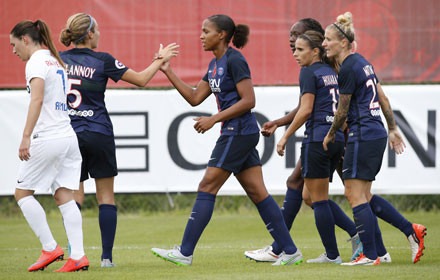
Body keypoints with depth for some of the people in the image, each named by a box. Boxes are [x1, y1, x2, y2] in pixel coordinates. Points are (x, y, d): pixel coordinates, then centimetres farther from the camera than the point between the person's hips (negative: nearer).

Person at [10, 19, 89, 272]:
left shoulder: (36, 62, -8)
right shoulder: (55, 61, 20)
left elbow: (37, 99, -21)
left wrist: (26, 137, -27)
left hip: (48, 138, -8)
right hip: (69, 136, 8)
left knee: (23, 192, 4)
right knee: (64, 196, 3)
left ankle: (50, 248, -1)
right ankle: (78, 256, -6)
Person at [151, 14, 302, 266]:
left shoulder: (234, 60, -13)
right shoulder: (215, 64, 16)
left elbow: (249, 101, -18)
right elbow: (195, 98, 17)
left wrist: (213, 120, -18)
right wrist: (168, 71, 12)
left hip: (239, 132, -10)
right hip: (236, 134, 10)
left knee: (207, 189, -7)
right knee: (257, 193, 7)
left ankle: (185, 253, -5)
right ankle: (290, 251, 7)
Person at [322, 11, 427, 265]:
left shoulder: (348, 69, -15)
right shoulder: (362, 62, 14)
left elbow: (343, 111, -8)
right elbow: (383, 98, 19)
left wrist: (331, 135, 7)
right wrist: (393, 129, 24)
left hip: (362, 135, -10)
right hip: (377, 134, 10)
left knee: (355, 195, -5)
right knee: (364, 196, 14)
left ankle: (370, 255, -5)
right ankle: (411, 230, 13)